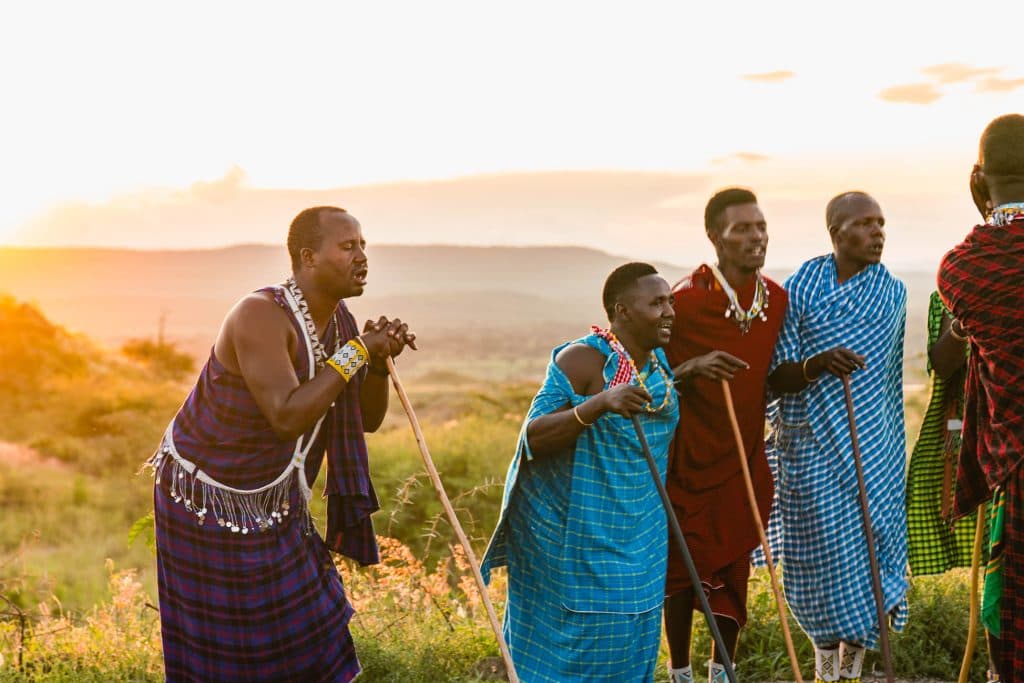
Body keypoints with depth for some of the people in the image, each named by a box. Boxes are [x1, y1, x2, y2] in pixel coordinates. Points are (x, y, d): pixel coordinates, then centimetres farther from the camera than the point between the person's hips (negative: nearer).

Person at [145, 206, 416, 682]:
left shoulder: (339, 321, -3)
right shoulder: (261, 316, -29)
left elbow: (368, 419, 3)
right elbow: (289, 418, -38)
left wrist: (379, 361, -15)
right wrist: (356, 352, -31)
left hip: (270, 500, 8)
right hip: (207, 500, -8)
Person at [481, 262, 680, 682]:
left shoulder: (660, 364, 7)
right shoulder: (581, 359, -16)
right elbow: (533, 437, -24)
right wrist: (600, 404, -35)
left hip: (638, 538, 7)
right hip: (574, 533, -7)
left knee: (629, 644, 11)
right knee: (567, 639, 0)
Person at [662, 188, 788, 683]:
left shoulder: (778, 299, 1)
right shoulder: (685, 300, -17)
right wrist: (692, 369, -27)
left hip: (746, 459, 5)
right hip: (690, 459, -4)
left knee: (735, 568, 11)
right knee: (685, 568, 4)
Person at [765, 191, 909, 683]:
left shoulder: (892, 293, 7)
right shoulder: (798, 288, -2)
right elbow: (777, 378, -7)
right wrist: (817, 364, -26)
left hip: (871, 446, 2)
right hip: (811, 444, -2)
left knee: (869, 544, -1)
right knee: (821, 550, -2)